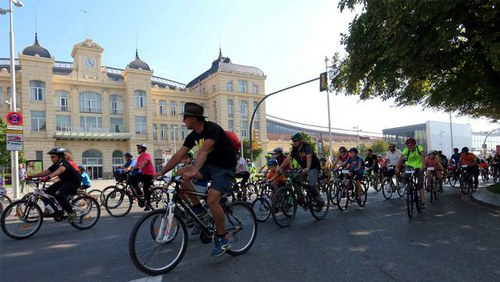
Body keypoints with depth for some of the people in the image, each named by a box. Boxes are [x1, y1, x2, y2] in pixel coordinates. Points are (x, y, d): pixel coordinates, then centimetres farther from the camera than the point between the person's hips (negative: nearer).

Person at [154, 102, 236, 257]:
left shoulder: (212, 128, -22)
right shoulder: (193, 136, 2)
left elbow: (203, 150, -38)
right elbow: (178, 155, -1)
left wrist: (193, 171, -52)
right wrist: (161, 172, -7)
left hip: (225, 168, -7)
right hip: (210, 165, 8)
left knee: (212, 199, -25)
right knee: (181, 174, -11)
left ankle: (222, 240, -5)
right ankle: (198, 208, 4)